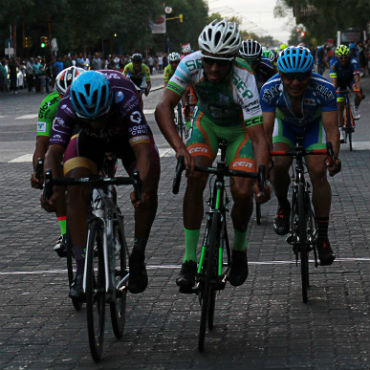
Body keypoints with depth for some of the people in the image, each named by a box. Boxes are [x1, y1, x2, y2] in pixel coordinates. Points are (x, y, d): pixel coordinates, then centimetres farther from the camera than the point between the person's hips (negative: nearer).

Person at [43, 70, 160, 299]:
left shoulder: (125, 99, -42)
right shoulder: (68, 108, -35)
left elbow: (143, 150, -49)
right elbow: (54, 151, -38)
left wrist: (142, 187, -66)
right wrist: (51, 188, -56)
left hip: (127, 135, -1)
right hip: (89, 140, 1)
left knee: (148, 188, -23)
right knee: (76, 188, -24)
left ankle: (138, 258, -4)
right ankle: (82, 269, -21)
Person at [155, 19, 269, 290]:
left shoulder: (244, 80, -37)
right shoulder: (191, 64, -30)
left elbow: (258, 137, -37)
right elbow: (163, 108, -36)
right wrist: (180, 149, -50)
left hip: (240, 129, -2)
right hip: (207, 122, 2)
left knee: (243, 193, -17)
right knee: (195, 179, -22)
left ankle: (239, 249, 14)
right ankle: (190, 260, -14)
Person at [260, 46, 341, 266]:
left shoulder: (324, 89, -36)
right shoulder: (270, 90, -34)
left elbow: (332, 129, -37)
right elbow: (266, 129, -35)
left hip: (314, 124, -1)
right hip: (285, 122, 1)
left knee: (318, 173, -17)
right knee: (279, 165, -23)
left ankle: (323, 237, -7)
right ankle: (283, 206, 8)